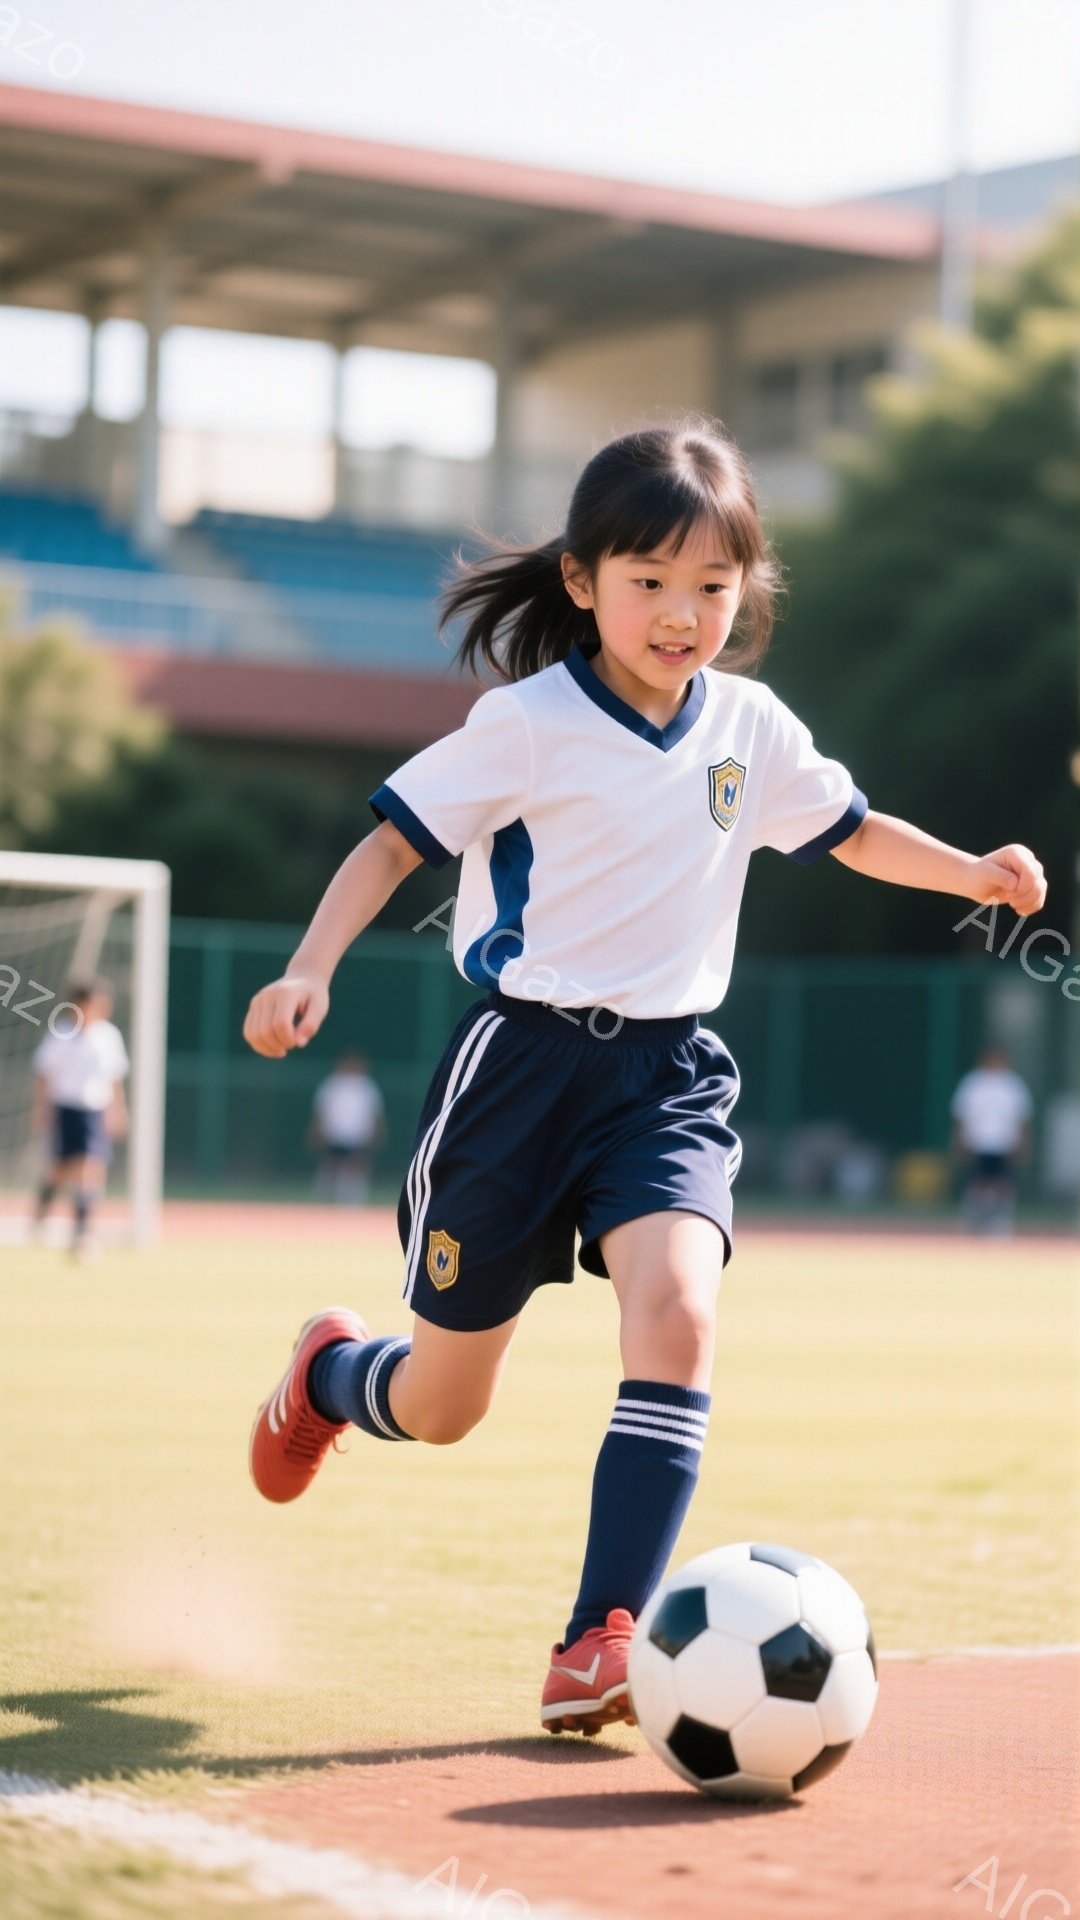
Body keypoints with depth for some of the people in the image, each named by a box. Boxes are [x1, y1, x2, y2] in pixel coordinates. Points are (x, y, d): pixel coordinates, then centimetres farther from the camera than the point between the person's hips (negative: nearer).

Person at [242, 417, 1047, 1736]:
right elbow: (394, 841, -6)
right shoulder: (528, 724, -10)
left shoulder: (751, 727, 4)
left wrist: (971, 873, 4)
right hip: (522, 1059, -3)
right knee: (442, 1411, 6)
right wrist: (308, 970, -20)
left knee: (677, 1316, -25)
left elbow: (848, 831, 20)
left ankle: (601, 1644, -21)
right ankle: (328, 1373, 45)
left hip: (668, 1074, 3)